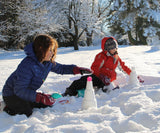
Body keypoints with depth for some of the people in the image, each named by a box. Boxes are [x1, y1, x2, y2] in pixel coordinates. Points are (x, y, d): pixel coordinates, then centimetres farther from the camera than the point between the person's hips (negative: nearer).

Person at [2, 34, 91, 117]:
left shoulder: (48, 62, -9)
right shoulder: (27, 65, -34)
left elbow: (60, 68, 10)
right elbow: (20, 90, -35)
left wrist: (77, 69, -5)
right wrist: (41, 97, -44)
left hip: (29, 92, 8)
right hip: (12, 94, -8)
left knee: (47, 106, 5)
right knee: (27, 113, -25)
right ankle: (9, 108, 2)